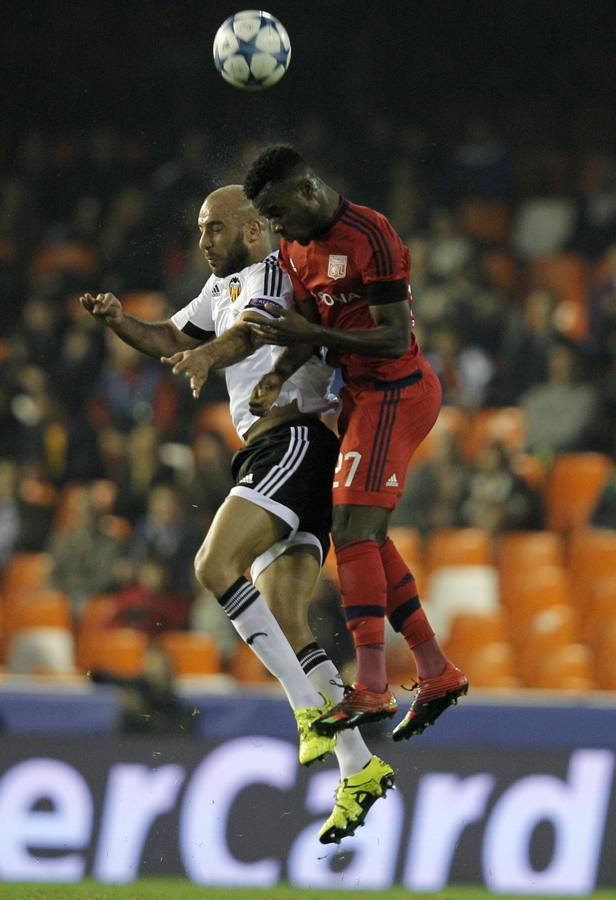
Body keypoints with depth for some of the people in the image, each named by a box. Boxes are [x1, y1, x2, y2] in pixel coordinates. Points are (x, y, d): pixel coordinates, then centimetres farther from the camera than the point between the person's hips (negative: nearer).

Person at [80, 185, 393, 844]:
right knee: (282, 621, 0)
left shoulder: (272, 271, -4)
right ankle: (360, 771, -3)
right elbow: (170, 340, 29)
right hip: (275, 451, 10)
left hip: (296, 438, -10)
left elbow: (249, 330, -25)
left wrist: (207, 355, -47)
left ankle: (311, 709, -24)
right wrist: (118, 321, 7)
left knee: (215, 564, -23)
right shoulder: (224, 286, 27)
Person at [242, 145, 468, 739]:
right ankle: (436, 673, 17)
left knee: (353, 531, -18)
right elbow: (308, 326, 16)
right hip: (362, 395, 10)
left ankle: (370, 687, -23)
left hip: (394, 394, -10)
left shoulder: (370, 237, -20)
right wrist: (276, 378, -3)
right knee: (364, 538, 11)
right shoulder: (296, 247, 8)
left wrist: (313, 334, -27)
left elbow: (396, 338, -22)